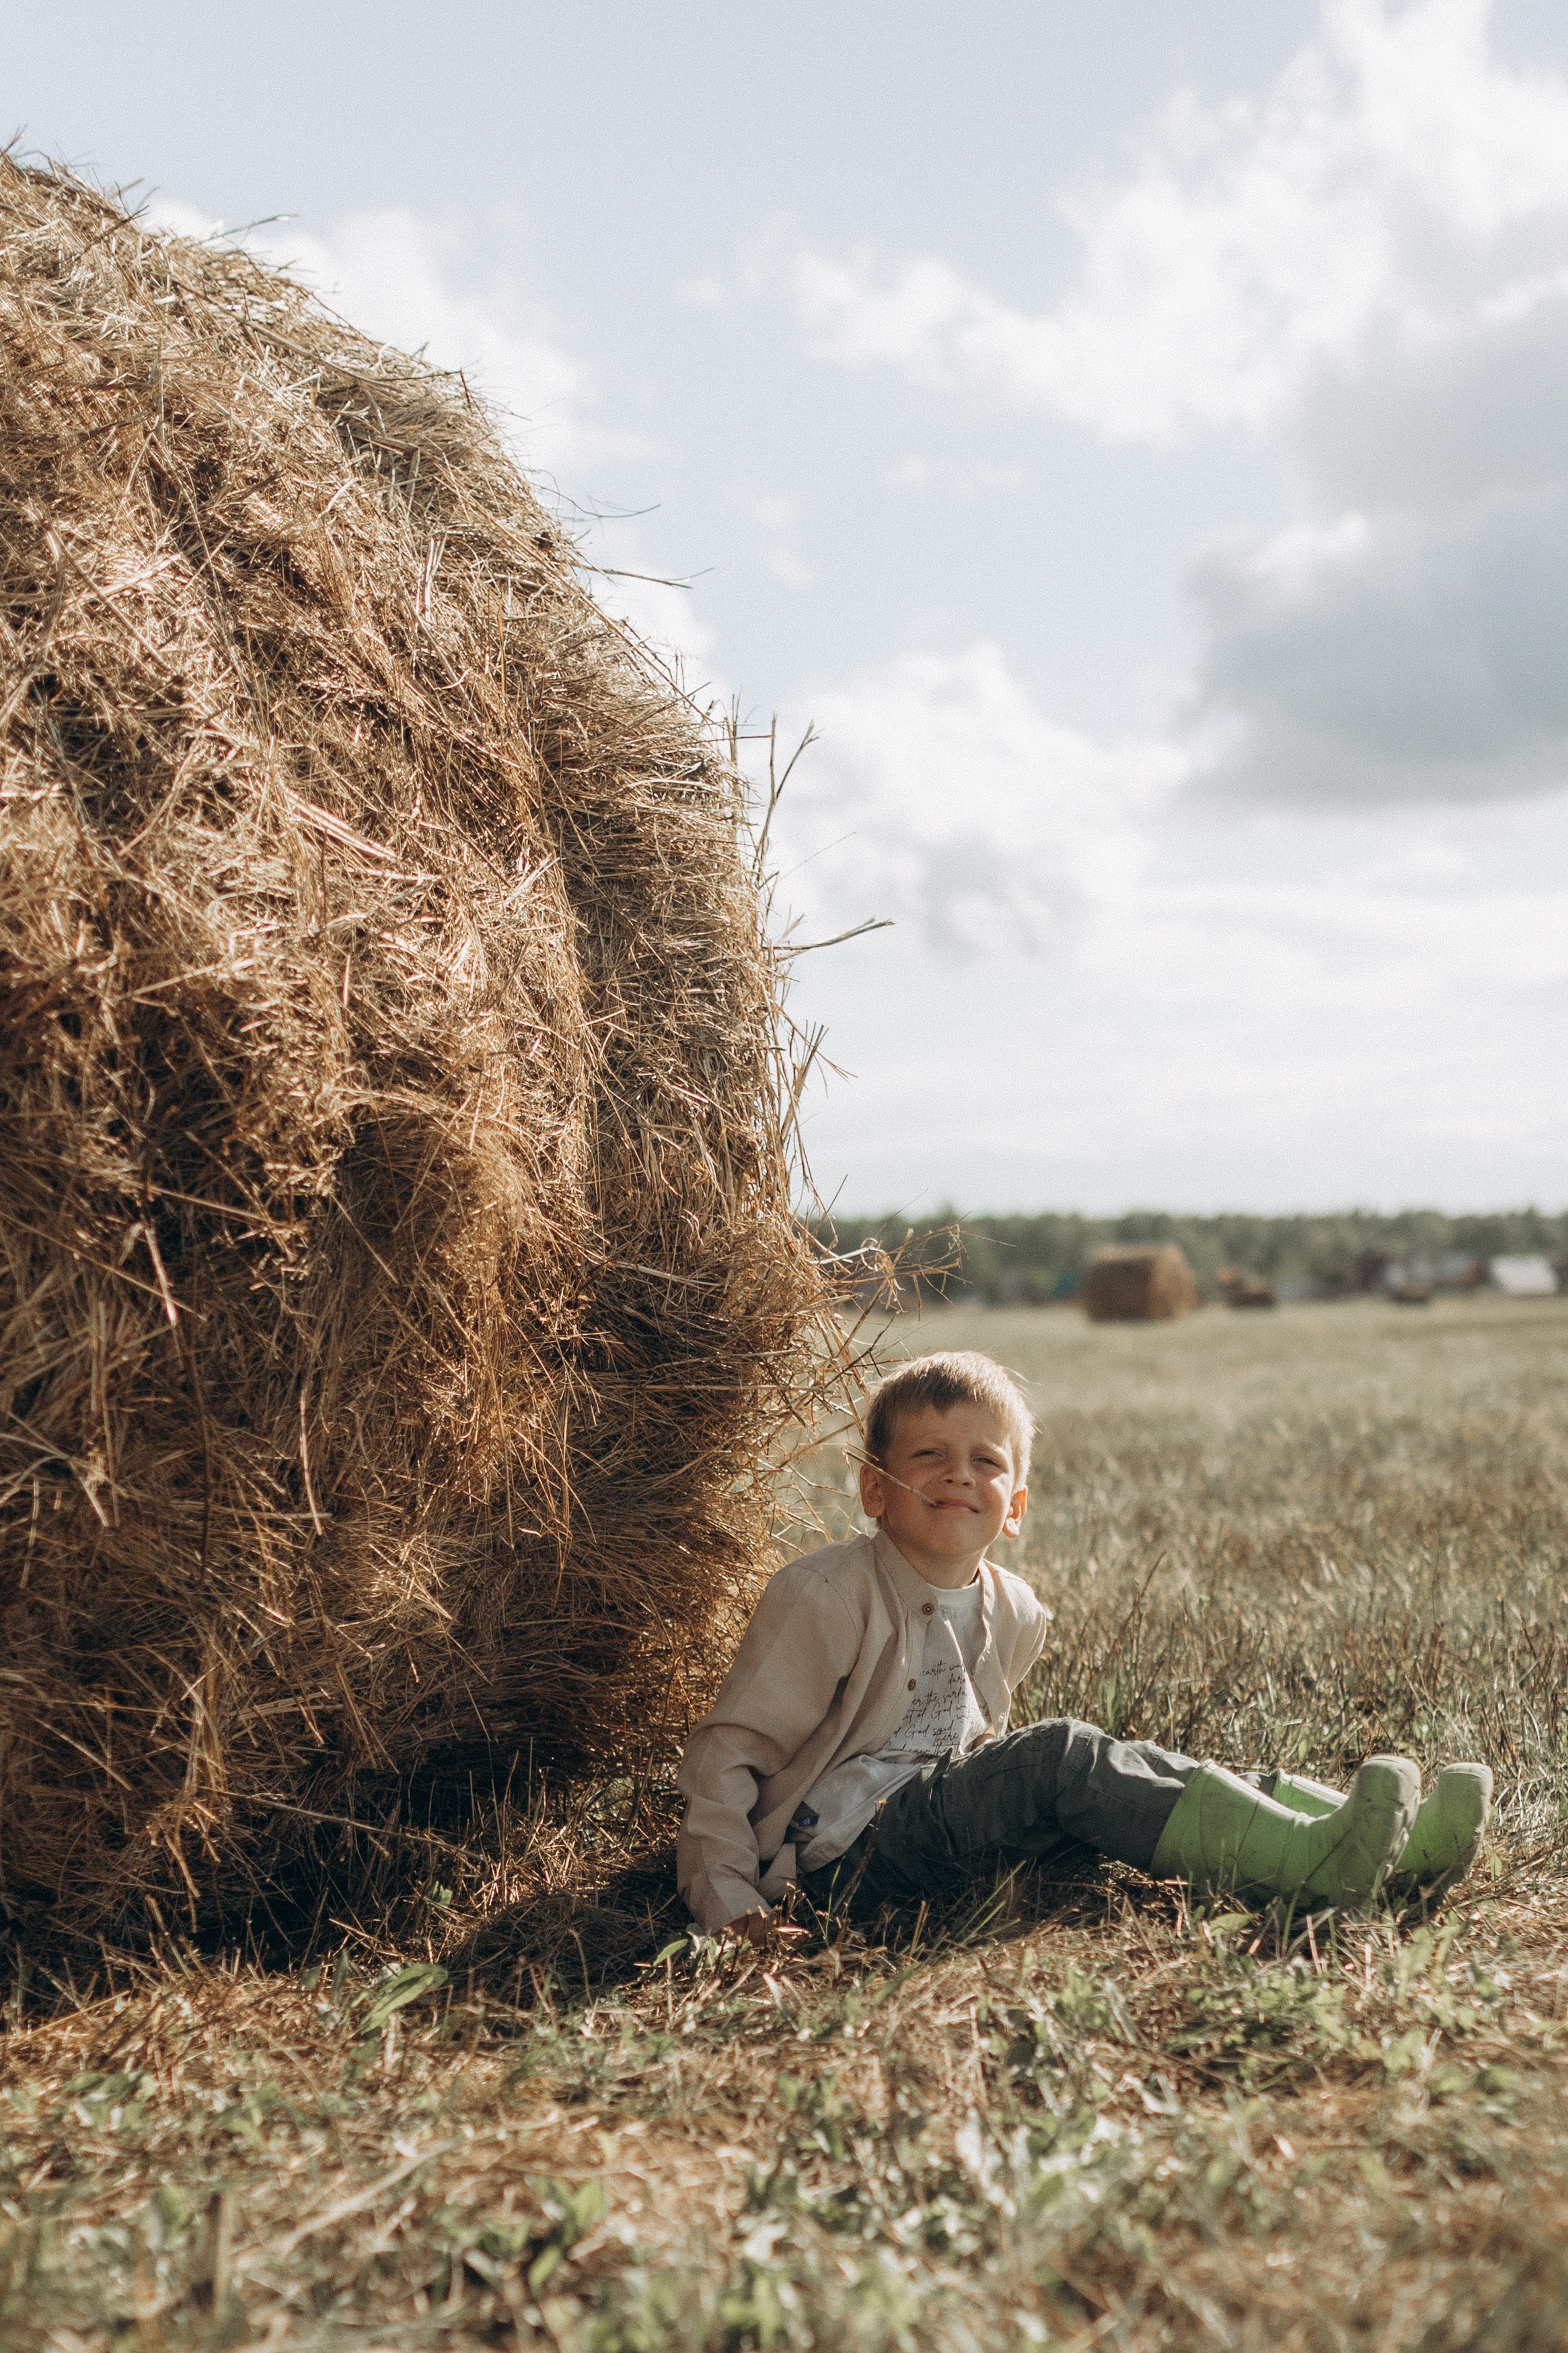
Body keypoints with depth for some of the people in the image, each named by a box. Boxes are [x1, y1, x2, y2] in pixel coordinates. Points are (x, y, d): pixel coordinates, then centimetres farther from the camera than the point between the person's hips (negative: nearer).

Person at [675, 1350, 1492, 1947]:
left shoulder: (1012, 1610, 9)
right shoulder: (825, 1598, -14)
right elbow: (725, 1753, -13)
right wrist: (728, 1901, -20)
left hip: (950, 1818, 8)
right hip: (846, 1849, -7)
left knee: (1135, 1768, -13)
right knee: (1059, 1757, -27)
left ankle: (1396, 1843, -22)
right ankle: (1313, 1863, -36)